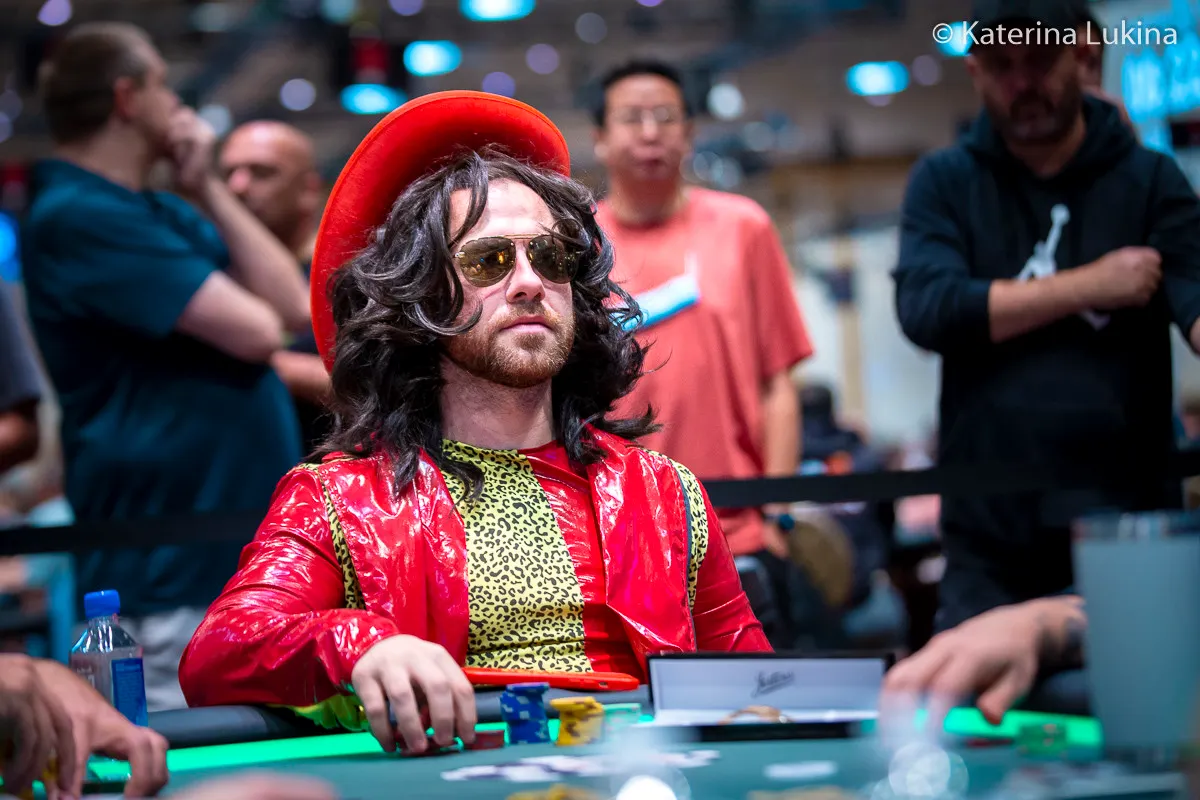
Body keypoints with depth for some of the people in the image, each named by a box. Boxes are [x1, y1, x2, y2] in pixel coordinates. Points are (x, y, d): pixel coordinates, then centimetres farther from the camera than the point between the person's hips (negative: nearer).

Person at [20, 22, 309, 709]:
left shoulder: (170, 211, 16)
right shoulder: (76, 217, -13)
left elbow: (297, 309, 4)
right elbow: (255, 330, -19)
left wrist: (209, 191, 0)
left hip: (261, 558, 9)